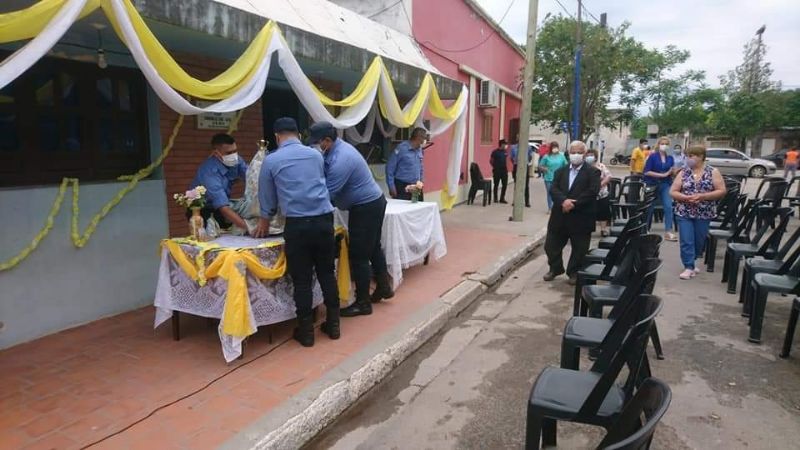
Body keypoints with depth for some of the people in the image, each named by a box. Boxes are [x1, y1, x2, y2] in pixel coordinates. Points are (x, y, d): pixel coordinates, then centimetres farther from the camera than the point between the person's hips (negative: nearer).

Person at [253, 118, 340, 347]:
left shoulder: (271, 160, 4)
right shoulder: (316, 155, 13)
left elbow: (267, 197, 15)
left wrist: (264, 223, 34)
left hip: (297, 225, -3)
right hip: (324, 220, 3)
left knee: (302, 279, 6)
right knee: (327, 273, 14)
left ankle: (306, 331, 15)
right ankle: (333, 324, 22)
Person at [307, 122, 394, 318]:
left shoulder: (340, 159, -27)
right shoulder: (338, 149, 5)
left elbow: (328, 192, -27)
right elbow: (326, 182, 11)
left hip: (365, 207, -10)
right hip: (373, 202, 11)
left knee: (358, 255, -2)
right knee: (373, 247, 22)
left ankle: (363, 303, 9)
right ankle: (383, 287, 38)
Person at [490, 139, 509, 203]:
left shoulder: (505, 151, 9)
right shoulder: (495, 152, -6)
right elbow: (491, 161, -1)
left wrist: (506, 167, 12)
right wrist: (494, 166, -3)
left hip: (504, 170, 5)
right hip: (497, 171, -5)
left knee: (505, 185, 4)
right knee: (496, 185, 3)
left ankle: (502, 198, 13)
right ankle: (495, 198, 13)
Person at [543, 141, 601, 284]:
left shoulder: (593, 172, -2)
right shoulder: (561, 171, 10)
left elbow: (592, 192, -15)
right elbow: (553, 189, -2)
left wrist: (573, 204, -19)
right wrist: (563, 200, -21)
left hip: (581, 218, -3)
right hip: (559, 217, 4)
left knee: (579, 249, 7)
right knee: (551, 246, 10)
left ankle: (574, 272, 27)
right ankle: (555, 268, 31)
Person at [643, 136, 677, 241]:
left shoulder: (670, 158, 8)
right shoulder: (653, 156, -3)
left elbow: (672, 173, 12)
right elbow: (647, 172, -12)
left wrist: (673, 172, -11)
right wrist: (662, 175, -15)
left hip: (666, 185, 3)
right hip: (653, 185, -3)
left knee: (668, 207, -9)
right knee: (649, 208, 8)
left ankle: (668, 232, -7)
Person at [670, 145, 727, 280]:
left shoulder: (713, 172, -1)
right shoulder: (683, 173, 1)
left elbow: (722, 191, -6)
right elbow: (672, 192, 0)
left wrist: (702, 196, -18)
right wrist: (686, 198, -18)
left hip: (704, 214, 0)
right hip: (684, 213, 0)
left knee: (699, 241, 11)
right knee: (686, 241, -4)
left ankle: (690, 262, 30)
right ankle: (689, 267, 3)